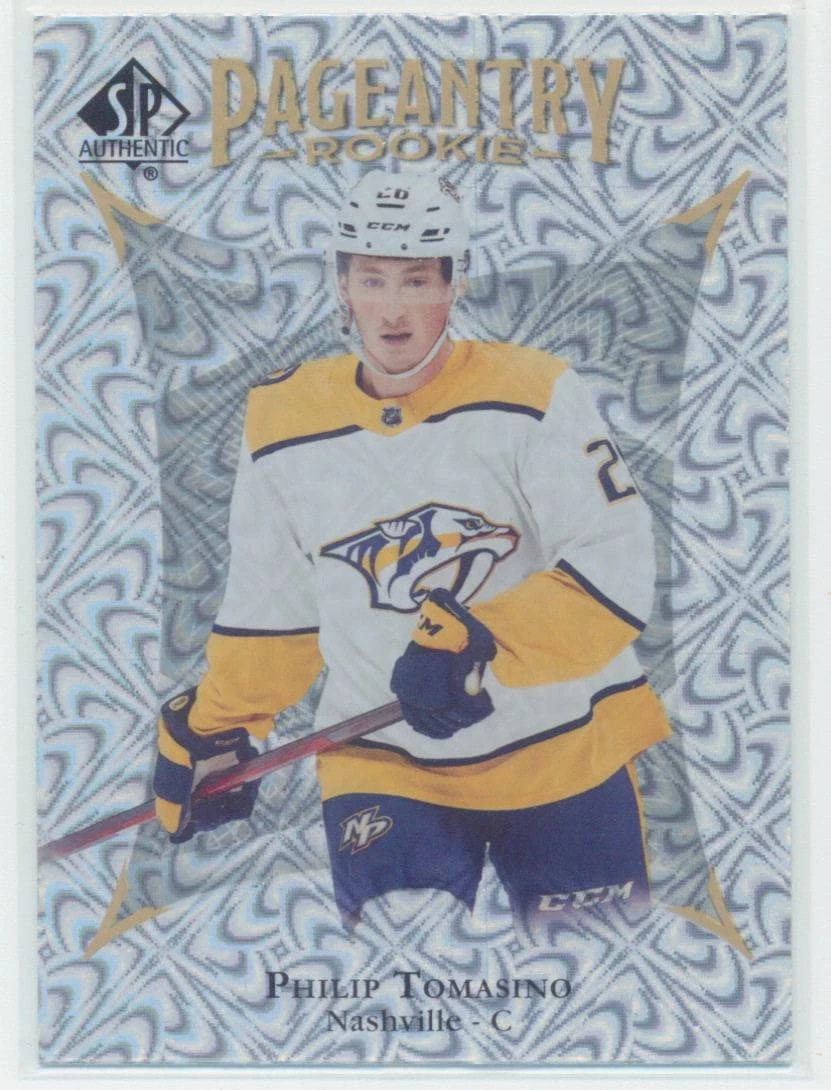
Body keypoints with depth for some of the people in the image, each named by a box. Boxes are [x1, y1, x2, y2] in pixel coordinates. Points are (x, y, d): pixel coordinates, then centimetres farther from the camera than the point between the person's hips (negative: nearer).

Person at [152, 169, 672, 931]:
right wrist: (213, 728, 12)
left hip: (566, 751, -1)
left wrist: (479, 643, -27)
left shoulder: (534, 394, -10)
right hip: (381, 766, 2)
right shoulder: (283, 425, 1)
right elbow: (273, 610, 12)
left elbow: (617, 571, -16)